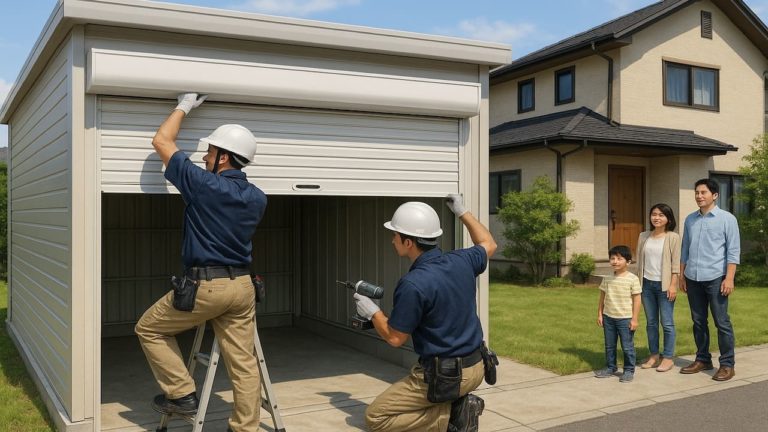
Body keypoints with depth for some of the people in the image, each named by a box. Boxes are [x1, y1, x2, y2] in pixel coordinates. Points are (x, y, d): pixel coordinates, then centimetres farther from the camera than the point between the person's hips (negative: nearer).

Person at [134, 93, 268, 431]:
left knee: (149, 329, 16)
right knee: (243, 362, 8)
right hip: (242, 285, 6)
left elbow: (161, 141, 0)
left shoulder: (203, 184, -12)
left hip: (205, 286, -6)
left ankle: (182, 394, 14)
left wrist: (184, 106, 13)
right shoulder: (257, 198, 6)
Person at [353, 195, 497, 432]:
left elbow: (394, 338, -13)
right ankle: (457, 405, 6)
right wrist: (463, 212, 26)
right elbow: (488, 245, 21)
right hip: (476, 367, 8)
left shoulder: (413, 285, -24)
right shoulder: (460, 261, -3)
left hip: (444, 375, -8)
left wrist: (372, 311, 4)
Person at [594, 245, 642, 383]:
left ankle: (629, 371, 16)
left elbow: (636, 300, -9)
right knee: (609, 346, 14)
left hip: (625, 319, -5)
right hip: (608, 317, 5)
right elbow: (602, 297, 10)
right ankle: (610, 368, 27)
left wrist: (634, 319, -11)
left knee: (627, 347, 3)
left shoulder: (633, 279, -10)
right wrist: (600, 314, 7)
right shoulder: (607, 279, 3)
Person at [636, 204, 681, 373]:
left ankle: (668, 357, 8)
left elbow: (676, 264, -7)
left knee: (667, 323, 0)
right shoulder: (643, 236, 8)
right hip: (647, 284, 5)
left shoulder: (673, 237, -4)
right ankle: (654, 355, 19)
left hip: (664, 284, -5)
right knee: (651, 322, 10)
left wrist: (673, 285, -13)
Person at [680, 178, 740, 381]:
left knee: (722, 323, -1)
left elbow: (733, 251, -6)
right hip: (693, 279, 5)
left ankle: (727, 364, 7)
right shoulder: (690, 219, 11)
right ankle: (702, 360, 22)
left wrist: (729, 278, -13)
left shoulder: (727, 219, -2)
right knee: (698, 322, 11)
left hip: (715, 278, -5)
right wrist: (682, 276, 13)